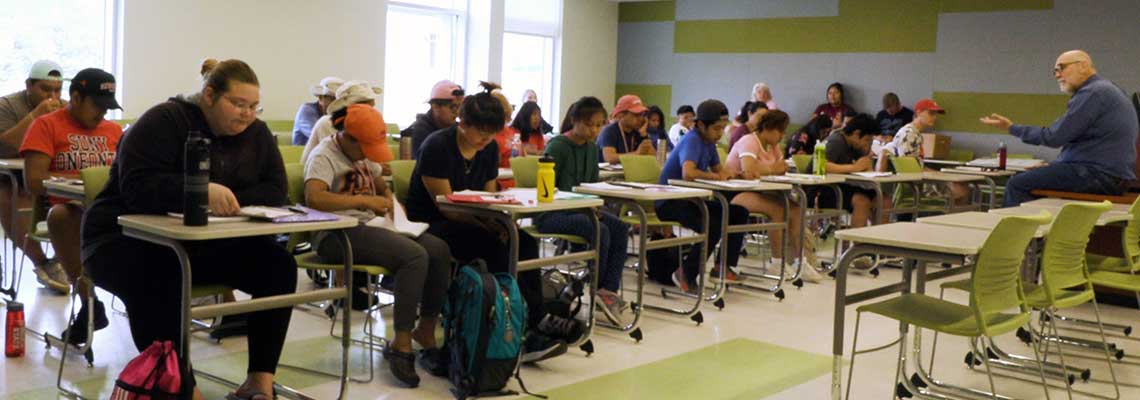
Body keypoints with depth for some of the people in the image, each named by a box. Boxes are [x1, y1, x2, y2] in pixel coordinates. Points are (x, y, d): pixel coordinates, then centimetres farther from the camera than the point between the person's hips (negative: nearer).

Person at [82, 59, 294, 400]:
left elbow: (275, 191, -2)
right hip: (129, 240, -5)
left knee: (279, 265, -17)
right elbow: (138, 186, -24)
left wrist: (228, 200, -20)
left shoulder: (257, 134, 6)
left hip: (207, 244, 6)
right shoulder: (164, 122, -13)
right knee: (157, 281, -39)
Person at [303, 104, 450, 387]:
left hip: (367, 227, 8)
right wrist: (364, 200, -26)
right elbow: (313, 197, -28)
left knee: (439, 250, -11)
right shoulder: (325, 156, -9)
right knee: (415, 256, -27)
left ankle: (426, 331, 0)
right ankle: (402, 344, -17)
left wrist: (389, 201, 8)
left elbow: (383, 188, 31)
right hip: (336, 235, -8)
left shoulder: (364, 154, 17)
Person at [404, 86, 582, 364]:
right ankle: (536, 319, -27)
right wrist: (491, 225, -28)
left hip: (469, 224, 7)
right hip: (429, 227, -7)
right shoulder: (437, 147, -15)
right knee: (493, 244, -33)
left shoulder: (489, 149, 6)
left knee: (524, 240, -21)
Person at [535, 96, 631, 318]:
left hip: (580, 208, 7)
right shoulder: (557, 146, -12)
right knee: (600, 230, -29)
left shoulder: (591, 149, 11)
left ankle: (609, 289, -19)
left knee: (620, 228, -17)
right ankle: (598, 287, -8)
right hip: (550, 214, -7)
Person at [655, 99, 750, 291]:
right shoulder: (692, 141, -18)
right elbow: (688, 173, -35)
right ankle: (686, 274, -15)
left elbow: (720, 169, 20)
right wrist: (716, 177, -17)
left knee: (739, 213, 5)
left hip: (691, 200, 10)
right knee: (713, 225, -30)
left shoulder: (709, 142, 9)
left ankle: (724, 267, 10)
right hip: (669, 203, -10)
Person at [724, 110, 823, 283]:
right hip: (735, 193, -9)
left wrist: (760, 171, -12)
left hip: (759, 191, 9)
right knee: (778, 209, -29)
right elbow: (749, 168, -32)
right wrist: (771, 169, -14)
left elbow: (782, 168, 9)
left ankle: (801, 260, -12)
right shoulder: (749, 142, -15)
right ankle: (778, 262, -20)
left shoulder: (773, 145, 15)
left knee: (794, 209, -12)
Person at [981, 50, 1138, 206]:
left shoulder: (1093, 92, -14)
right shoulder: (1104, 90, 19)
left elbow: (1053, 137, -15)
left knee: (1017, 184, -13)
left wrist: (1012, 128, -5)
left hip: (1099, 176, -11)